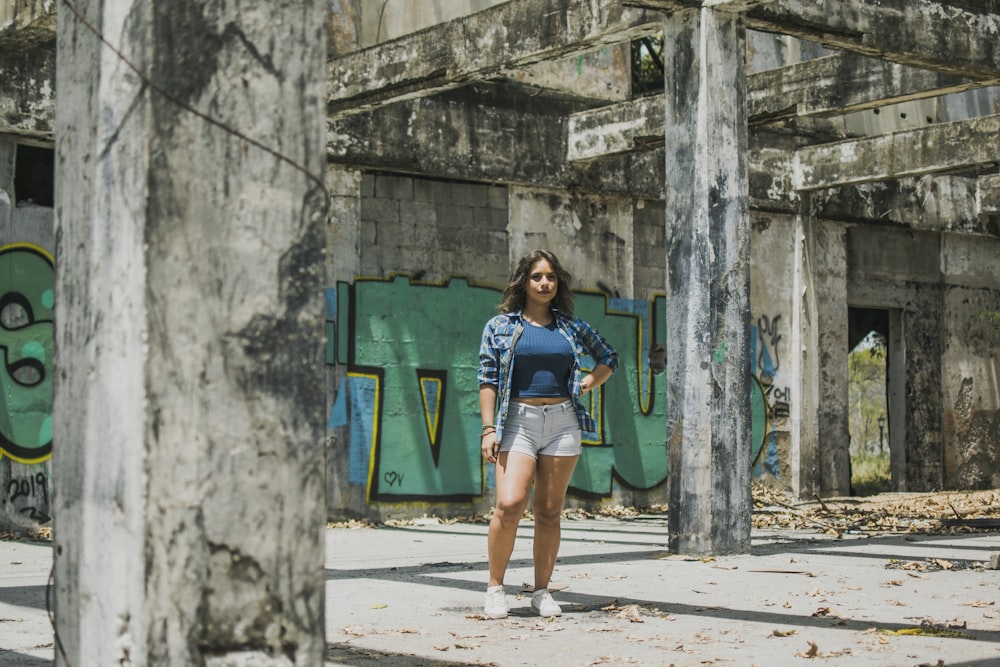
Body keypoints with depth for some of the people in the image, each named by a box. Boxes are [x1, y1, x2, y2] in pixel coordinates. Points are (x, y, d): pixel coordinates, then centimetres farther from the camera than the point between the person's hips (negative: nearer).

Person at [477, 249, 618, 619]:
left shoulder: (571, 327, 11)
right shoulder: (500, 326, 4)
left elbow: (608, 357, 25)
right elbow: (487, 380, 0)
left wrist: (589, 383, 7)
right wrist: (488, 429, -8)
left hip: (562, 422, 3)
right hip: (517, 421, -3)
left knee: (549, 512, 4)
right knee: (510, 505, -17)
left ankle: (542, 592, 13)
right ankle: (495, 587, -1)